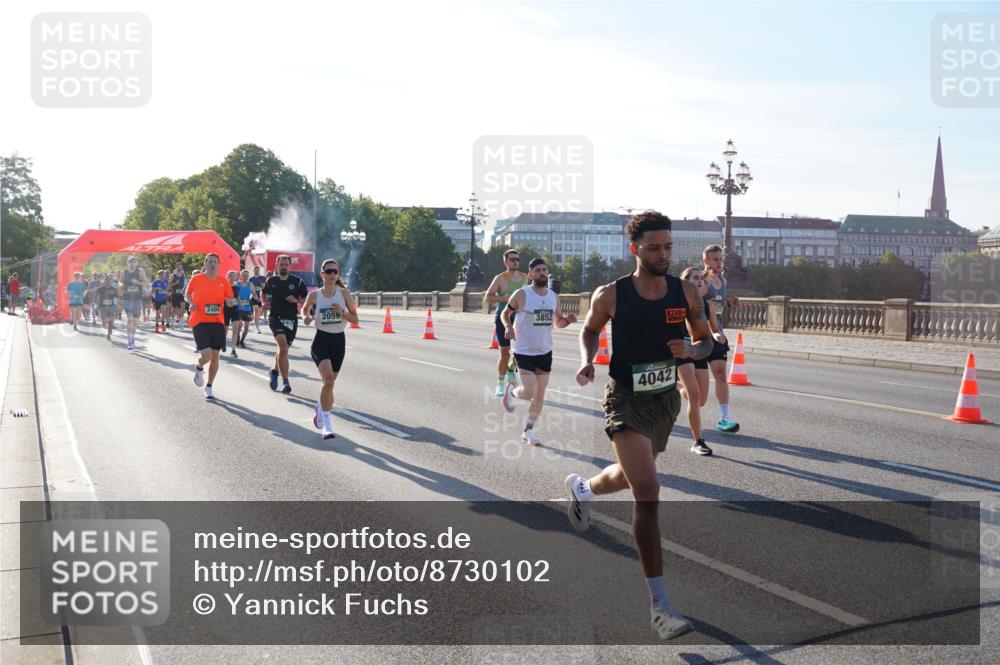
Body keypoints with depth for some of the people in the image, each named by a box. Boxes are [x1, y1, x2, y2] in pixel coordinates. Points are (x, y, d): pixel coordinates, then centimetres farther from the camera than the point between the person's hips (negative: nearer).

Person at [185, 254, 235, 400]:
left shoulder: (224, 282, 2)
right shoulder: (196, 279, -1)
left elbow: (229, 301, 5)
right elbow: (187, 294, 14)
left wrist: (231, 302, -17)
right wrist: (191, 303, -5)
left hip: (217, 322, 3)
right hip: (199, 322, -3)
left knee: (215, 357, 5)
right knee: (206, 355, -16)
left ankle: (209, 387, 22)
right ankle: (199, 369, 21)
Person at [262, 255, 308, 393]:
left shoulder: (298, 281, 1)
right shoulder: (271, 281, 6)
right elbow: (264, 293, 26)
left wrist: (296, 300, -15)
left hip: (291, 319, 2)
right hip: (275, 318, -2)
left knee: (283, 349, 14)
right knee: (283, 345, -23)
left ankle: (275, 371, 45)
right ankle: (285, 382, -24)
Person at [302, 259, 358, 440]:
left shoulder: (344, 293, -1)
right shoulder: (314, 295, -2)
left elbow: (355, 319, 0)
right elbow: (305, 309, 19)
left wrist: (342, 312, -17)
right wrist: (306, 317, -3)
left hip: (338, 341, 3)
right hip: (321, 341, -3)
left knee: (330, 381, 16)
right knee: (329, 379, -23)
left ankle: (320, 408, 47)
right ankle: (326, 422, -17)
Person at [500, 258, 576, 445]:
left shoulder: (554, 296, 5)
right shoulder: (522, 294, -10)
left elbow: (558, 322, 16)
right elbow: (505, 313, 2)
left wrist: (567, 320, -6)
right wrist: (508, 326, -19)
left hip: (545, 351, 5)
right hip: (524, 351, -5)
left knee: (540, 395, 7)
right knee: (529, 392, -16)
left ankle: (528, 431, 21)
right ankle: (511, 391, 19)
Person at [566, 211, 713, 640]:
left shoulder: (685, 293, -3)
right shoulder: (611, 295, -11)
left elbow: (706, 339, 7)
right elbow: (590, 329, 7)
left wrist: (691, 350, -16)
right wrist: (587, 362, -11)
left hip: (666, 399, 5)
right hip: (626, 400, -5)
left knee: (632, 476, 26)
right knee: (647, 492, -18)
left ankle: (581, 489, 62)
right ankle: (659, 604, -13)